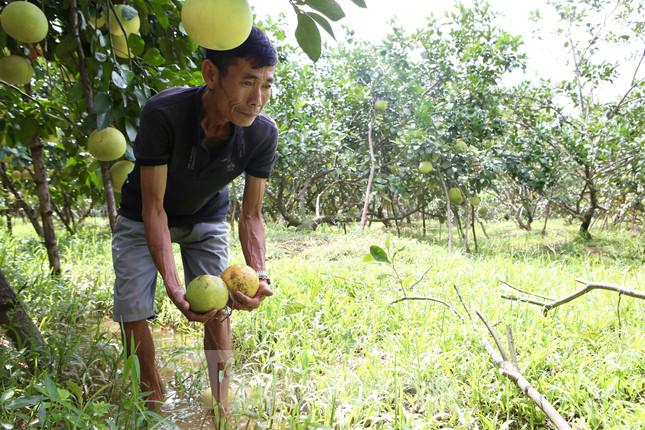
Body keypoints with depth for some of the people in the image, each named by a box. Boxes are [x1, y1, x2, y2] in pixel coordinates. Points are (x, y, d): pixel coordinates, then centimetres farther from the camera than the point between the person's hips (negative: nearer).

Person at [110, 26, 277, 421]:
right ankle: (155, 401, 21)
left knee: (218, 308, -2)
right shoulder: (163, 114, -37)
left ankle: (222, 407, 17)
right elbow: (154, 208, -31)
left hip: (206, 218, 2)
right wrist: (175, 287, -41)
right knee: (133, 310, -5)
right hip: (142, 218, -1)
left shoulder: (263, 133, -28)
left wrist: (258, 273, -37)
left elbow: (251, 214, -19)